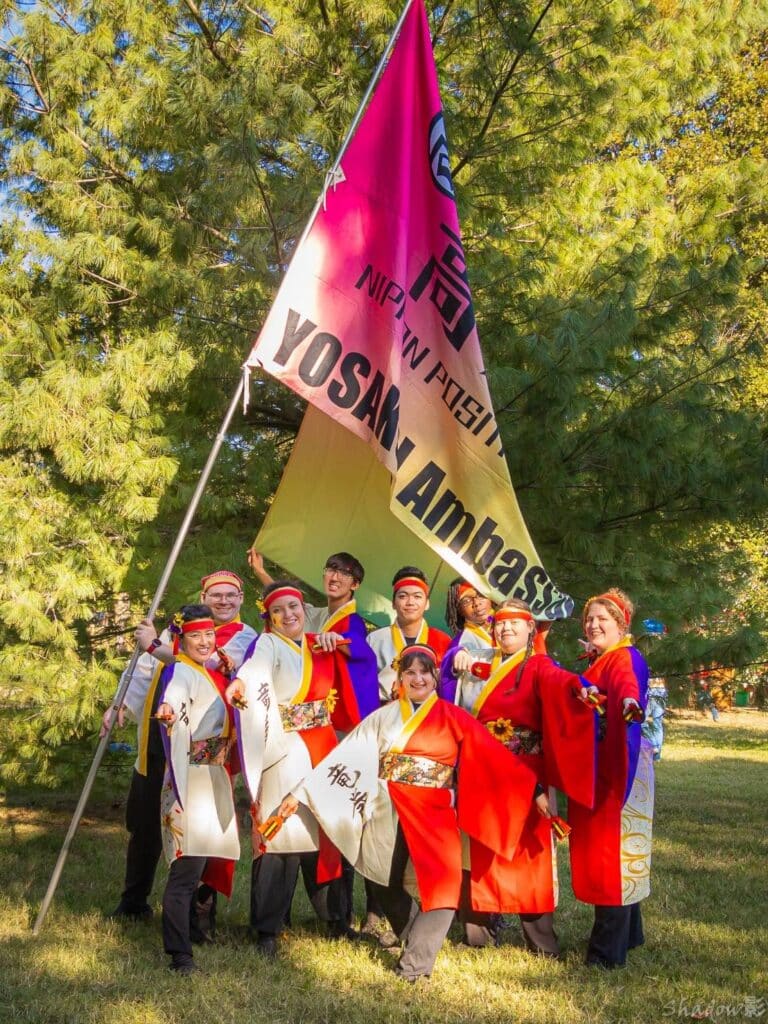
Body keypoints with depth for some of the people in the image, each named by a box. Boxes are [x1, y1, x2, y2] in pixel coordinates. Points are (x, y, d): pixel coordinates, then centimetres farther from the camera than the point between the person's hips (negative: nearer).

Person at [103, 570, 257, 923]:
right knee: (142, 821, 15)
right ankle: (133, 903, 34)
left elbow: (210, 666, -22)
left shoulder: (245, 638, -6)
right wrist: (120, 704, 8)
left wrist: (155, 646, -20)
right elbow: (145, 668, 17)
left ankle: (199, 909, 19)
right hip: (157, 742, 6)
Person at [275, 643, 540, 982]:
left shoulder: (453, 718, 4)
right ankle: (419, 941, 37)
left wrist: (534, 789, -4)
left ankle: (415, 963, -5)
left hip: (434, 814, -1)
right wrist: (300, 793, 0)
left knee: (443, 885, -18)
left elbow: (495, 756, 1)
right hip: (387, 815, 2)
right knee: (388, 885, 9)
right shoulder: (383, 718, 7)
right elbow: (346, 755, 4)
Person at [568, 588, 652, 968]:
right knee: (599, 850, 17)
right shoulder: (595, 661, 16)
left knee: (611, 851, -3)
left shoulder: (625, 658, -14)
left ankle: (608, 951, 6)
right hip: (593, 770, 9)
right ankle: (627, 934, 34)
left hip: (617, 768, -9)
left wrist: (631, 703, -56)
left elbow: (627, 683, -38)